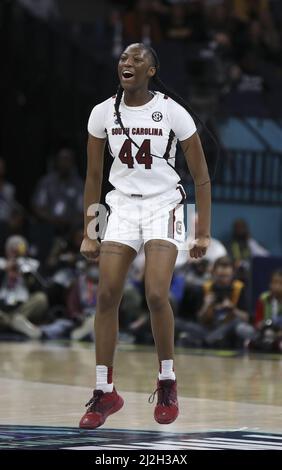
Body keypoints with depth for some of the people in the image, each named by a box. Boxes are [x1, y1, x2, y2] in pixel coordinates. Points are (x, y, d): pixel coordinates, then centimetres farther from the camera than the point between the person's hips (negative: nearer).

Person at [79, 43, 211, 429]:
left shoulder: (172, 111, -11)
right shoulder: (103, 113, -2)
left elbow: (201, 177, -5)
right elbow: (94, 177, 8)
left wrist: (203, 233, -8)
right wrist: (88, 234, 6)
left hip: (163, 207, -3)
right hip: (122, 205, 3)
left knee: (156, 294, -18)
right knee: (107, 295, -7)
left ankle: (167, 383, 3)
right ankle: (105, 392, 3)